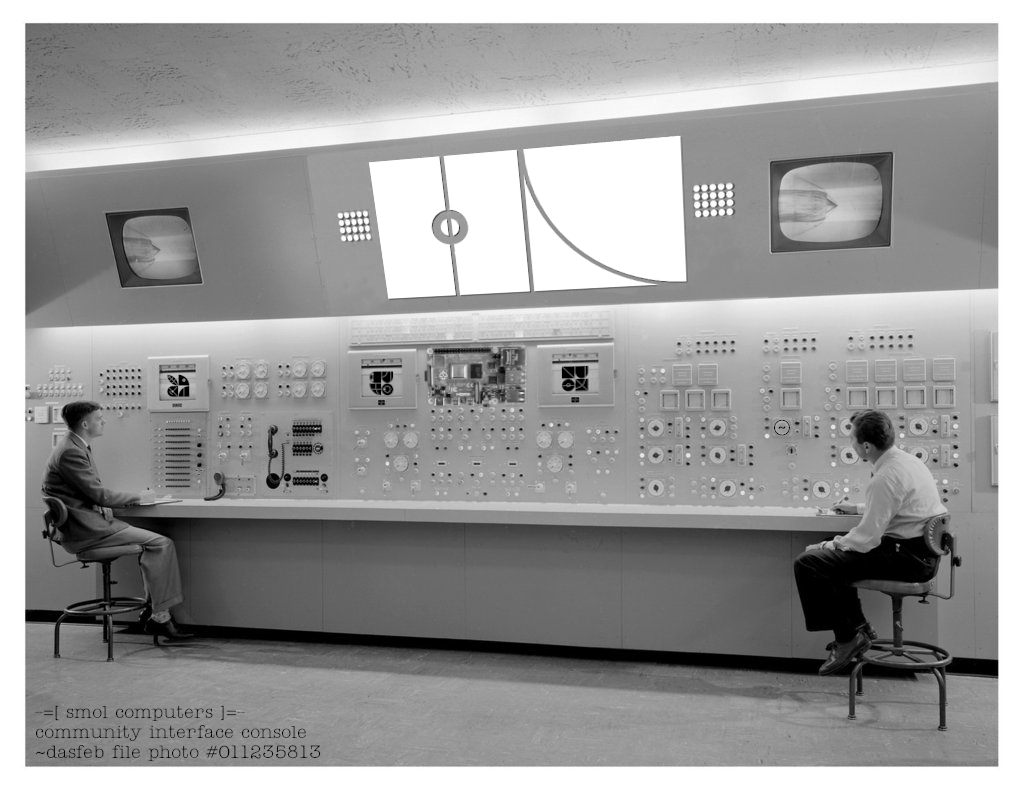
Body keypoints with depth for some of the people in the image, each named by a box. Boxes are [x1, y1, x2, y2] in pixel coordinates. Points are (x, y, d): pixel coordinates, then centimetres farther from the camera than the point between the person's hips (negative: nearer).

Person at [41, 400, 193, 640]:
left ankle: (153, 612, 4)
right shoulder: (71, 452, -17)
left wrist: (103, 506, 0)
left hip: (90, 522, 10)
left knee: (152, 542, 6)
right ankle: (159, 617, -11)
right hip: (85, 531, -10)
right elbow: (99, 495, -19)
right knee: (161, 543, -15)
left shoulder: (78, 447, 15)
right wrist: (139, 497, -8)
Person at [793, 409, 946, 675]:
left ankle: (848, 638, -3)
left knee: (807, 563, -15)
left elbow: (867, 537, -22)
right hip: (922, 552, 11)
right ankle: (858, 626, 25)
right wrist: (857, 508, 30)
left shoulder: (886, 477, -22)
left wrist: (828, 546, -9)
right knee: (835, 553, 26)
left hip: (908, 558, -11)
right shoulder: (908, 460, 9)